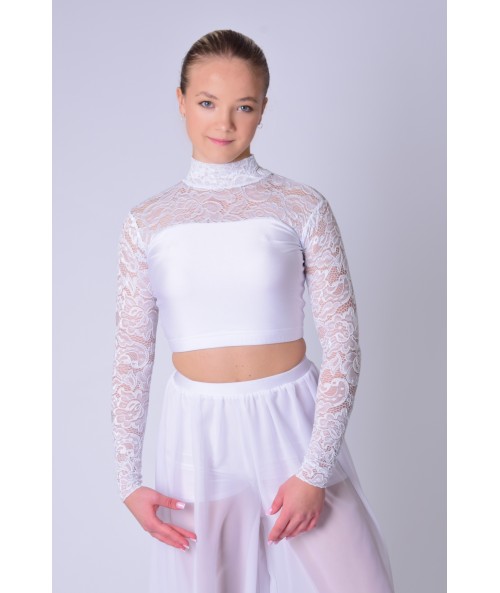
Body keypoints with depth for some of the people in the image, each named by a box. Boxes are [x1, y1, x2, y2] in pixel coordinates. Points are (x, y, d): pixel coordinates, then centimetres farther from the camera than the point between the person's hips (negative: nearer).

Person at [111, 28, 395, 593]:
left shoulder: (303, 207, -3)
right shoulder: (147, 223, 2)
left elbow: (342, 344, -4)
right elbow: (132, 356, 5)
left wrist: (314, 472, -10)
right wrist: (128, 480, 1)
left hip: (290, 422, -1)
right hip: (195, 434, 1)